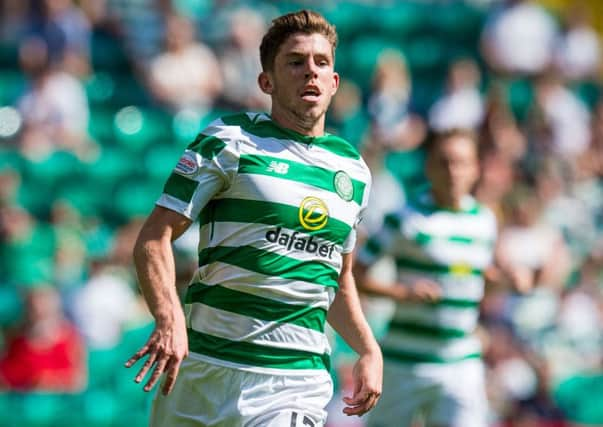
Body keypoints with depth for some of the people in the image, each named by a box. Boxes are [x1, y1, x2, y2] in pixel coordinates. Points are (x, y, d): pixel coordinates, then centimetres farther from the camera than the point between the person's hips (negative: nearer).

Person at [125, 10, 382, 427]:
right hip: (202, 369, -2)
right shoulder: (229, 139, 0)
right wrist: (170, 319, -20)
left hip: (296, 381, 3)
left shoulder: (354, 171, 15)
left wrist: (369, 349, 15)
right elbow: (154, 238, -5)